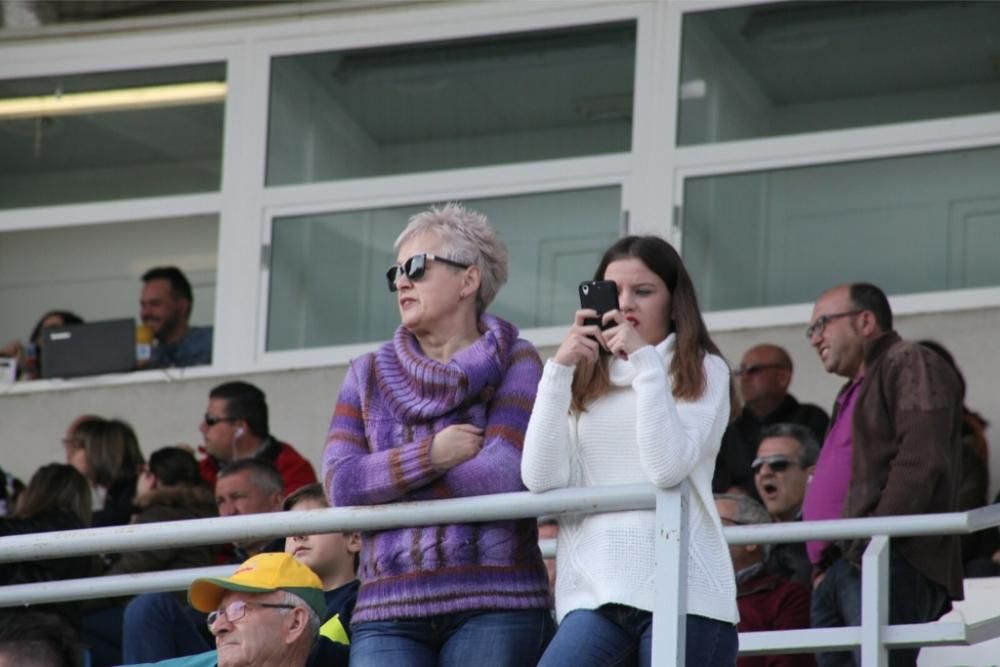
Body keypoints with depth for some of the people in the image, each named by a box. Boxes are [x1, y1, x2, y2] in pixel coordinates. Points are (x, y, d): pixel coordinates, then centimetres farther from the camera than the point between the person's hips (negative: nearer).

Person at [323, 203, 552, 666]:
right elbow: (339, 484, 3)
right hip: (388, 610, 3)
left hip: (491, 605, -3)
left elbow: (503, 475, -9)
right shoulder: (368, 376, 16)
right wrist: (431, 456, -9)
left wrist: (388, 480, 0)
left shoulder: (514, 363, 6)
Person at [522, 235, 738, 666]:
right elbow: (541, 478, 3)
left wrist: (644, 361, -9)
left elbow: (668, 467, -10)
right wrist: (559, 370, -1)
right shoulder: (586, 380, 17)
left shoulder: (703, 372, 7)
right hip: (593, 590, 3)